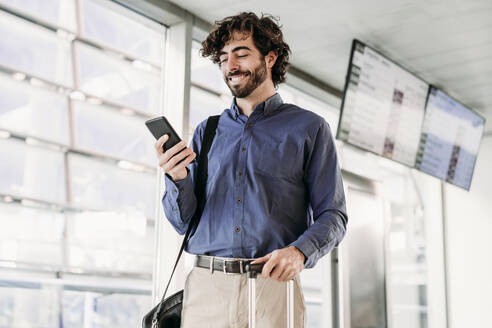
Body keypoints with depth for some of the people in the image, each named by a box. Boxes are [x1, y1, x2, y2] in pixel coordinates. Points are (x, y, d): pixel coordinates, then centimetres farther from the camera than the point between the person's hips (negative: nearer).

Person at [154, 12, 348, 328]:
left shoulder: (309, 128, 7)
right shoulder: (206, 132, 16)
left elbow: (332, 215, 2)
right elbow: (184, 222, 12)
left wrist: (300, 251, -18)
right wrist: (177, 180, -8)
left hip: (272, 286, -2)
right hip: (205, 287, 3)